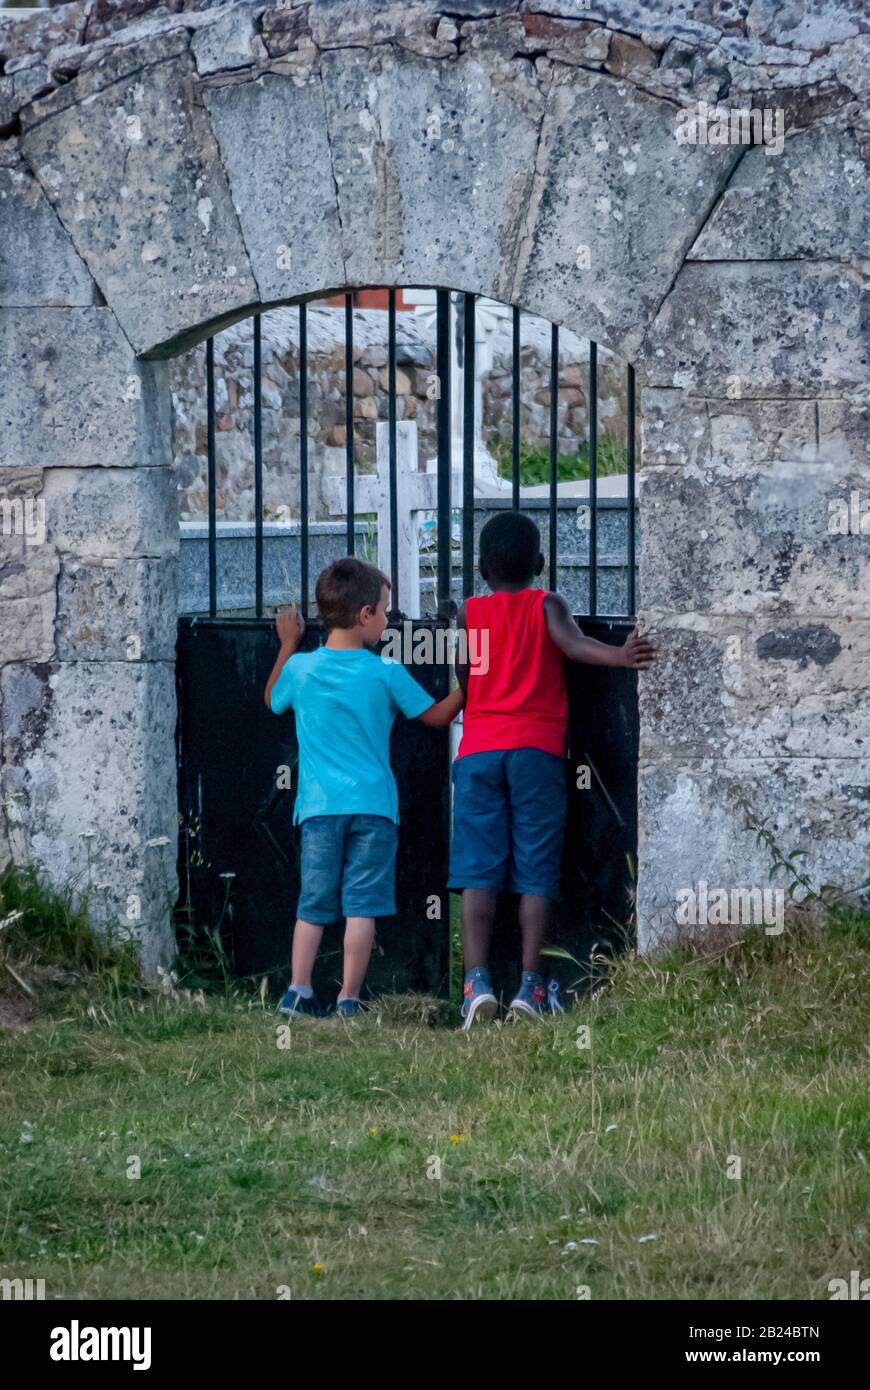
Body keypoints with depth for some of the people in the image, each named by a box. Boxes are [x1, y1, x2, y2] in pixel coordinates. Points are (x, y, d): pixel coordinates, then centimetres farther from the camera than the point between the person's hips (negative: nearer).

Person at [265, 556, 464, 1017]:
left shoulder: (300, 668, 1)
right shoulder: (386, 674, -4)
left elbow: (273, 700, 24)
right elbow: (437, 716, 7)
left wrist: (288, 646, 32)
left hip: (319, 806, 2)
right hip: (372, 805, -2)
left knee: (313, 904, 8)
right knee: (361, 906, 0)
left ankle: (298, 990, 0)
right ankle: (349, 997, -3)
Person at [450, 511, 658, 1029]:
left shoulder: (469, 613, 11)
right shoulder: (548, 605, 6)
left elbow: (460, 685, 9)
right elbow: (571, 642, -15)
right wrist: (619, 655, -28)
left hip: (479, 749, 1)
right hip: (537, 748, -1)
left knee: (478, 869, -1)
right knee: (536, 870, 0)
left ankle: (477, 981, -13)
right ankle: (530, 986, -6)